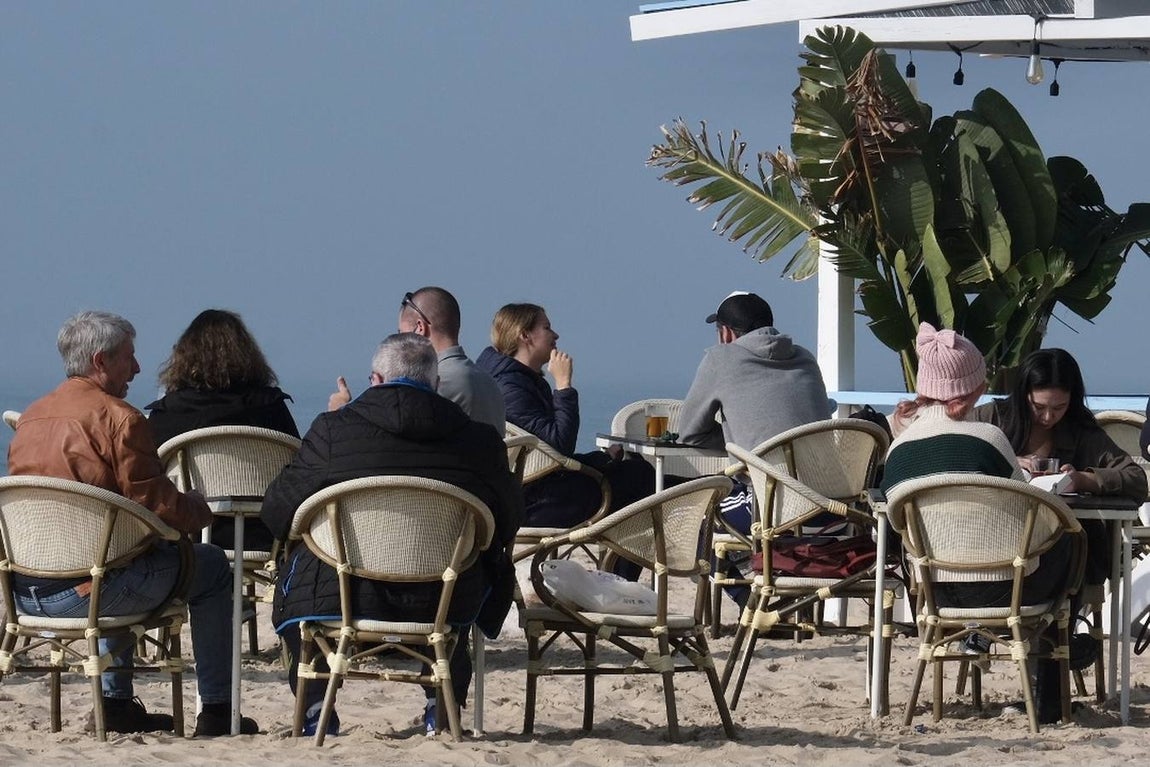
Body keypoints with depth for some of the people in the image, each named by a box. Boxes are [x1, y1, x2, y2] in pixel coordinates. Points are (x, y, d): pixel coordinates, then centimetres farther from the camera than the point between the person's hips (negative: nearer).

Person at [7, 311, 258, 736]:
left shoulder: (31, 417, 14)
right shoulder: (119, 418, -12)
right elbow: (157, 506, -12)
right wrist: (200, 508, 11)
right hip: (82, 590, -8)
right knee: (211, 566, 12)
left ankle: (115, 703, 35)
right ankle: (217, 710, 13)